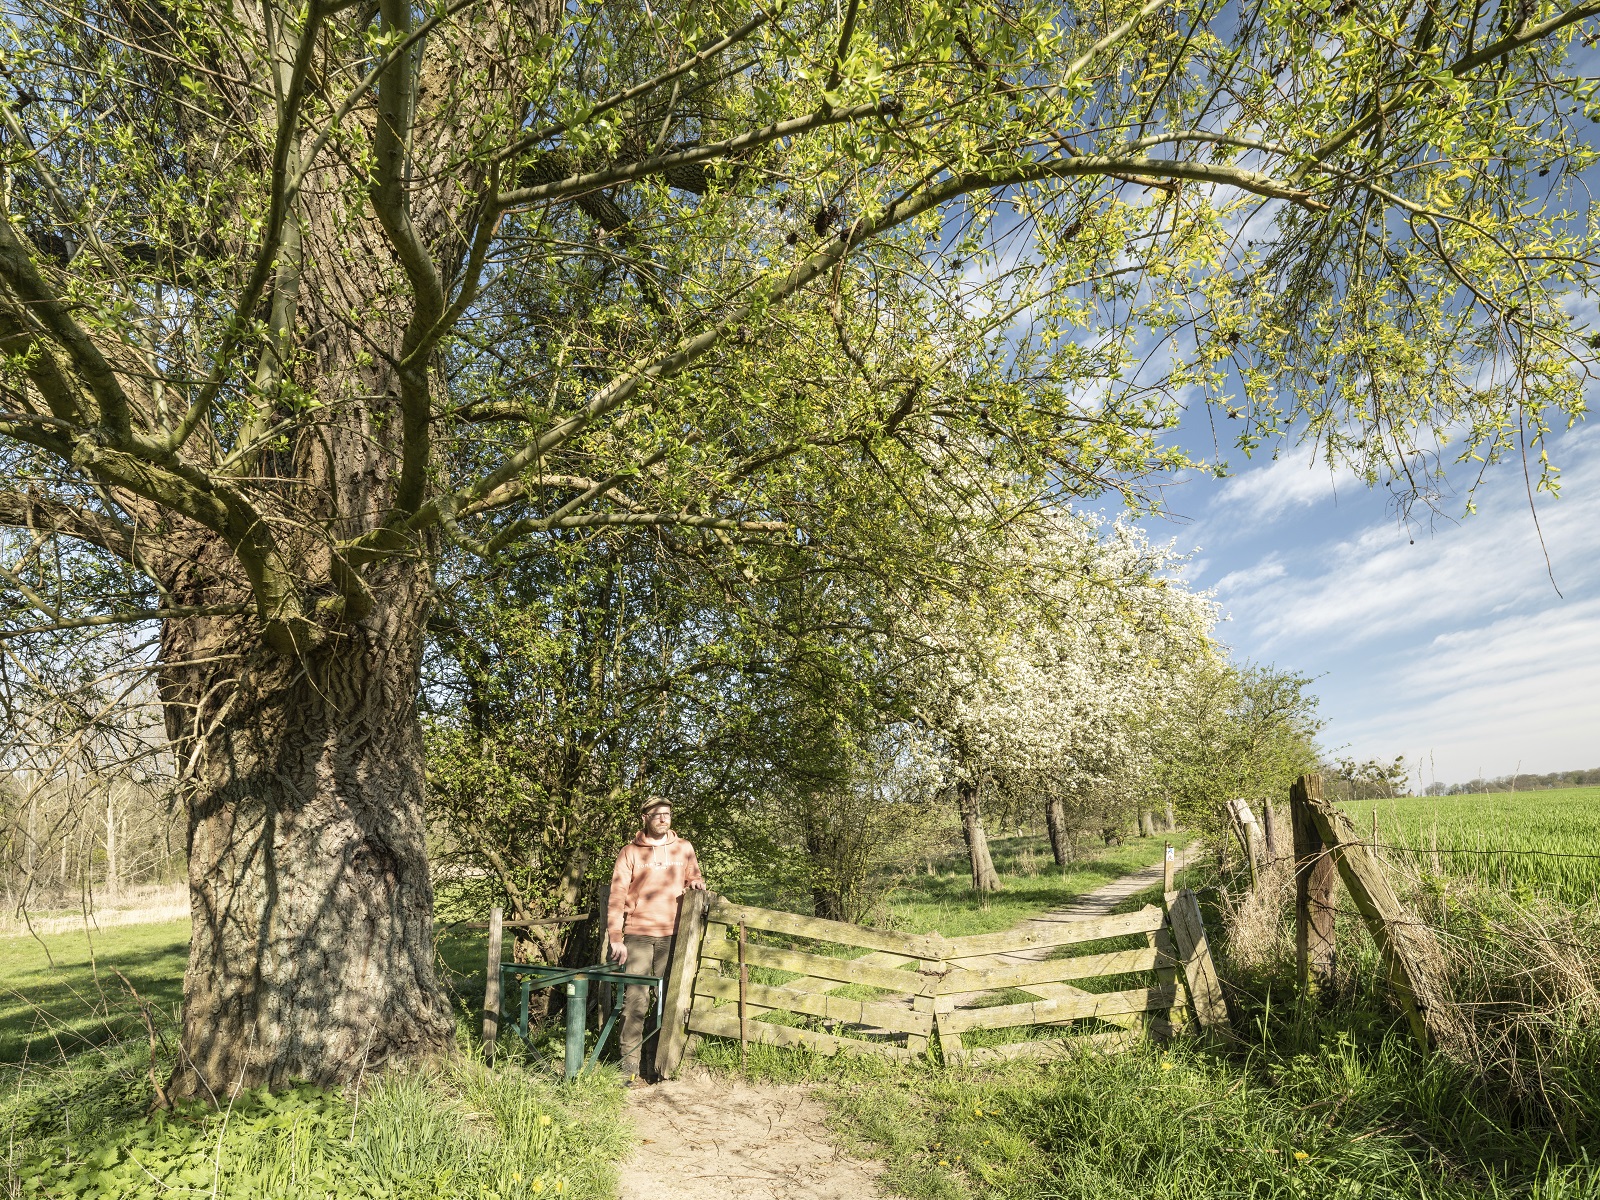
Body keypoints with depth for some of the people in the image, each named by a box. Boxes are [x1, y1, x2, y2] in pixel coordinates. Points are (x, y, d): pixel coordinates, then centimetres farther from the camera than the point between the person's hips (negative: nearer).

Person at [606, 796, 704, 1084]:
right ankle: (629, 1063, 2)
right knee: (635, 998, -5)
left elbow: (693, 880, 20)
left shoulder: (684, 848, 8)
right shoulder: (630, 852, 1)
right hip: (638, 935, -2)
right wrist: (615, 939, -8)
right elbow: (617, 896, -1)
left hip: (672, 934, 2)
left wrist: (696, 884, -5)